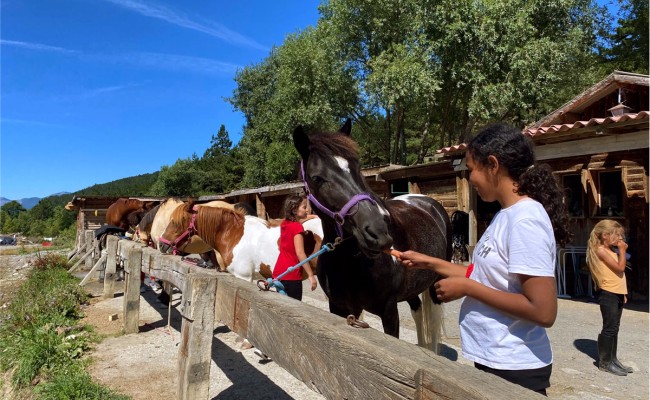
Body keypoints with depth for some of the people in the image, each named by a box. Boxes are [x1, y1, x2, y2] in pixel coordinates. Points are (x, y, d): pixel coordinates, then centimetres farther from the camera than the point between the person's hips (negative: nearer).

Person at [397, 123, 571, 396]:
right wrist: (429, 263, 9)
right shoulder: (507, 215, 4)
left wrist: (466, 287, -22)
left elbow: (543, 311, -27)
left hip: (514, 369, -8)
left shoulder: (524, 220, -24)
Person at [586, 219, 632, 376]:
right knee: (609, 328, -5)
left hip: (616, 294, 9)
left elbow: (618, 274, 20)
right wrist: (622, 251, -10)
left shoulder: (611, 251, 16)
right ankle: (604, 362, 3)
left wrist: (622, 293, 14)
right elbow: (620, 268, -19)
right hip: (607, 294, -9)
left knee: (614, 328, 14)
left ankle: (612, 359, 23)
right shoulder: (601, 250, -14)